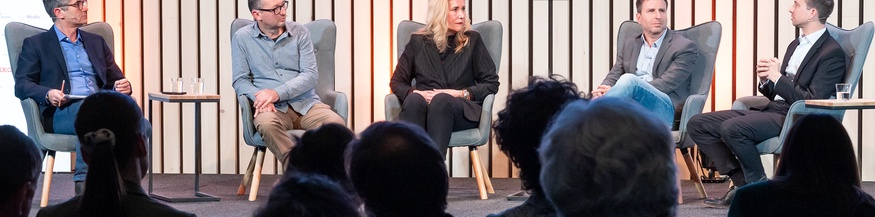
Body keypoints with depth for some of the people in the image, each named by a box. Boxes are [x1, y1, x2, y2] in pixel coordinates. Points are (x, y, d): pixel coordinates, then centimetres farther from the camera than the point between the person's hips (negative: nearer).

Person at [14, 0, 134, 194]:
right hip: (60, 112, -4)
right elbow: (21, 85, 4)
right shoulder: (35, 44, 15)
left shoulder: (96, 42, 29)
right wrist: (48, 94, -17)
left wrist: (122, 87, 1)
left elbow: (115, 80, 27)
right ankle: (84, 183, -38)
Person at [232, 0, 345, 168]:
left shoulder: (300, 32, 9)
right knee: (266, 123, -38)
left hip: (306, 104, 1)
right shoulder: (242, 38, 7)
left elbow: (310, 75, 1)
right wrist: (260, 97, -18)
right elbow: (240, 80, 5)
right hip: (274, 110, -1)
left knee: (335, 123, -30)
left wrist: (277, 93, -15)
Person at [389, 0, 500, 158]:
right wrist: (415, 92, -7)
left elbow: (492, 83, 8)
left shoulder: (472, 40, 12)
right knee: (414, 100, -37)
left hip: (462, 110, -1)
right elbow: (396, 82, 15)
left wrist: (461, 94, -9)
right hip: (422, 106, 1)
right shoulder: (418, 41, 14)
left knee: (441, 100, -38)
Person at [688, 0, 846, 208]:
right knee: (697, 124, -2)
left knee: (732, 128, -32)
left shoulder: (832, 53, -8)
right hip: (774, 110, 9)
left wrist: (778, 78, -15)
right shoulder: (796, 45, 20)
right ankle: (742, 182, -4)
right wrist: (766, 80, 0)